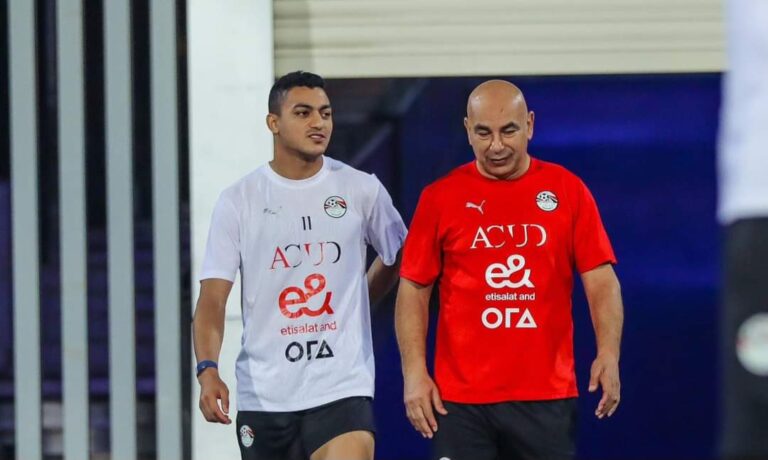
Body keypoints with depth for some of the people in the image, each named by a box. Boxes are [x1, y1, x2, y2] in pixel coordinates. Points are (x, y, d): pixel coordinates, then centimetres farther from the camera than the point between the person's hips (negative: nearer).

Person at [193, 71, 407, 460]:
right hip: (262, 395, 1)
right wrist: (207, 369, -20)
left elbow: (398, 255, 22)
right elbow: (213, 296, -6)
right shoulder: (239, 200, 0)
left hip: (342, 388, -1)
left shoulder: (361, 190, 3)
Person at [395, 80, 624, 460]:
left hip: (548, 396, 0)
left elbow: (601, 279, 2)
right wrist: (414, 371, -5)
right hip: (460, 399, 0)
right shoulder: (439, 198, 3)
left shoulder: (568, 191, 4)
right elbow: (413, 289, 6)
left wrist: (608, 353, -13)